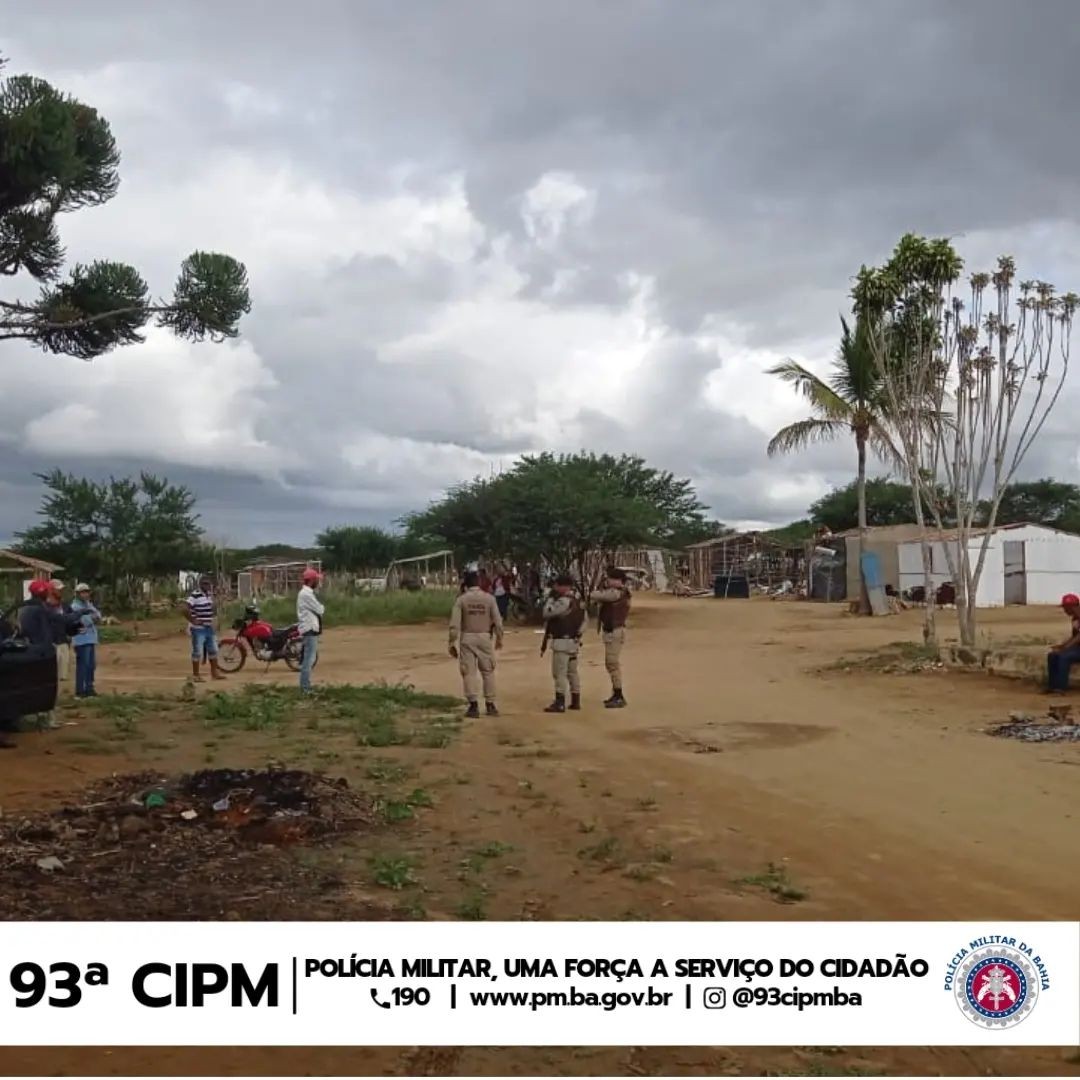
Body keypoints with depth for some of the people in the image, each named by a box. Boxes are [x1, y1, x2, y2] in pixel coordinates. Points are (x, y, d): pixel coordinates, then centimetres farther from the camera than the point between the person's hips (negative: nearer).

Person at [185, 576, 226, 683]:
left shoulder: (210, 594, 10)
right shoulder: (195, 595, -16)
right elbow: (186, 610, -24)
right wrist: (193, 621, -20)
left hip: (209, 628, 8)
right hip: (198, 629, -8)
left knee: (213, 650, 14)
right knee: (197, 652, -2)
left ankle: (214, 672, 25)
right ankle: (195, 674, 6)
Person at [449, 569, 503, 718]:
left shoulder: (461, 599, -5)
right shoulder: (489, 598, -2)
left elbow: (454, 624, -9)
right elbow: (497, 621, -2)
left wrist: (452, 643, -4)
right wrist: (499, 638, 11)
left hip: (467, 639, -1)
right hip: (485, 638, 1)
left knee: (469, 672, 4)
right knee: (488, 671, 11)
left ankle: (474, 705, 0)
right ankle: (490, 704, 13)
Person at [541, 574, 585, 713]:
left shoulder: (564, 601, -18)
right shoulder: (577, 602, 13)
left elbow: (547, 613, -17)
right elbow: (583, 620, 16)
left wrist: (551, 596, -9)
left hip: (562, 642, -10)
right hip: (574, 641, 10)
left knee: (559, 673, -8)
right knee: (572, 672, 15)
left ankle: (560, 703, -10)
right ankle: (575, 701, 19)